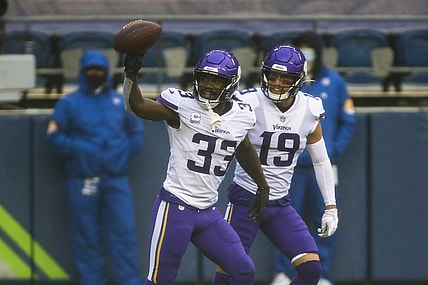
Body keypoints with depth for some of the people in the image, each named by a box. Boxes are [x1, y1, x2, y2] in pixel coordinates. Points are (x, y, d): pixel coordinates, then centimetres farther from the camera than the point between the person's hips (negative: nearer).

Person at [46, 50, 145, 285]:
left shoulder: (120, 101, 13)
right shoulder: (69, 103, 4)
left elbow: (137, 131, 17)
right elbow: (55, 135, 0)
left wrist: (127, 150, 1)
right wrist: (76, 150, -13)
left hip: (116, 178, 2)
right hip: (82, 181, -2)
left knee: (123, 232, -4)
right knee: (87, 237, 0)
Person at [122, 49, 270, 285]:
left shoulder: (240, 116, 3)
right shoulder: (183, 106, -12)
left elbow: (244, 150, 25)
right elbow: (137, 106, -25)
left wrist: (262, 186, 36)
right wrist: (131, 74, -43)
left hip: (208, 212, 5)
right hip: (175, 207, -5)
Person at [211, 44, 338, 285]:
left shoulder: (309, 111, 0)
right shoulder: (250, 104, -14)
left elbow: (321, 161, 12)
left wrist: (331, 207, 11)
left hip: (281, 204, 4)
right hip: (245, 200, -4)